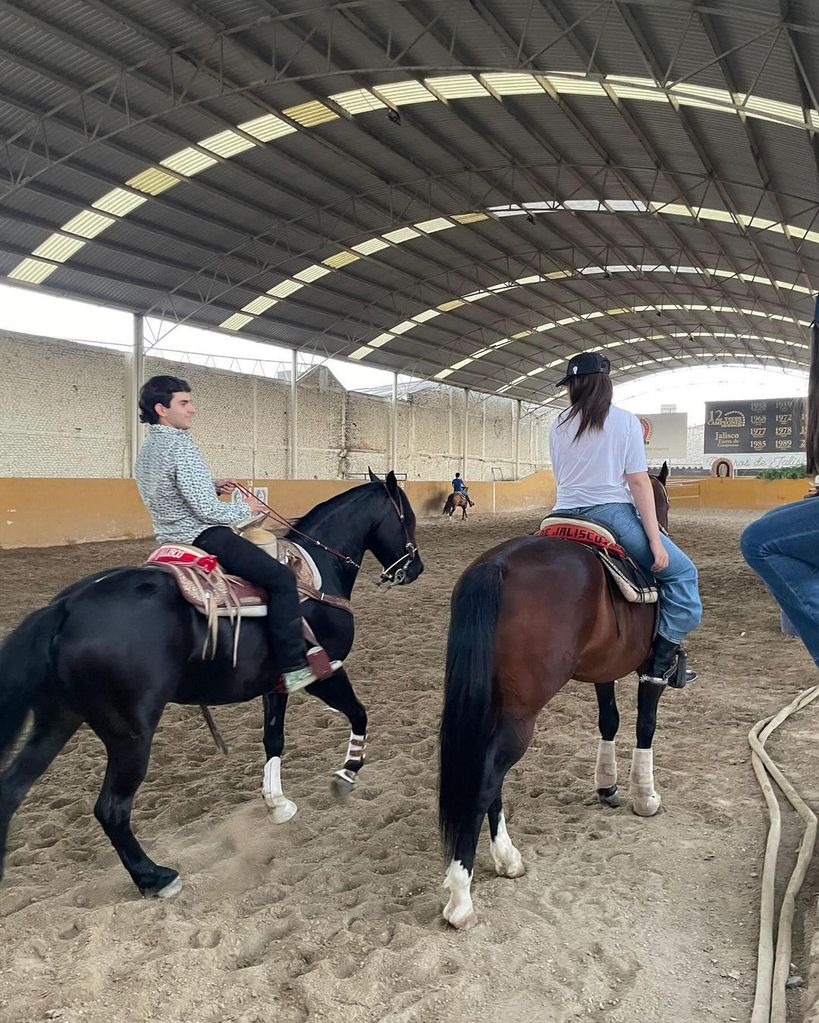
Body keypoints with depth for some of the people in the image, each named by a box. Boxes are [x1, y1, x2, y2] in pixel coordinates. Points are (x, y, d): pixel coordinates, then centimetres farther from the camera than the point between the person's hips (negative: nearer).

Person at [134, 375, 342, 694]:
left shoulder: (147, 450, 11)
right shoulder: (181, 446, -19)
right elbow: (207, 510, -23)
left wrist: (213, 486, 13)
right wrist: (245, 508, -6)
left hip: (172, 536, 11)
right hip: (203, 535, -11)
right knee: (281, 577, -14)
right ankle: (294, 667, -16)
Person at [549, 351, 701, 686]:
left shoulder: (559, 426, 7)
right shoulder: (625, 422, -3)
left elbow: (560, 477, 13)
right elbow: (638, 482, -7)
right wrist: (655, 541, -6)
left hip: (564, 517, 5)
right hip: (611, 515, -4)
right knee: (681, 573, 11)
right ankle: (661, 661, 5)